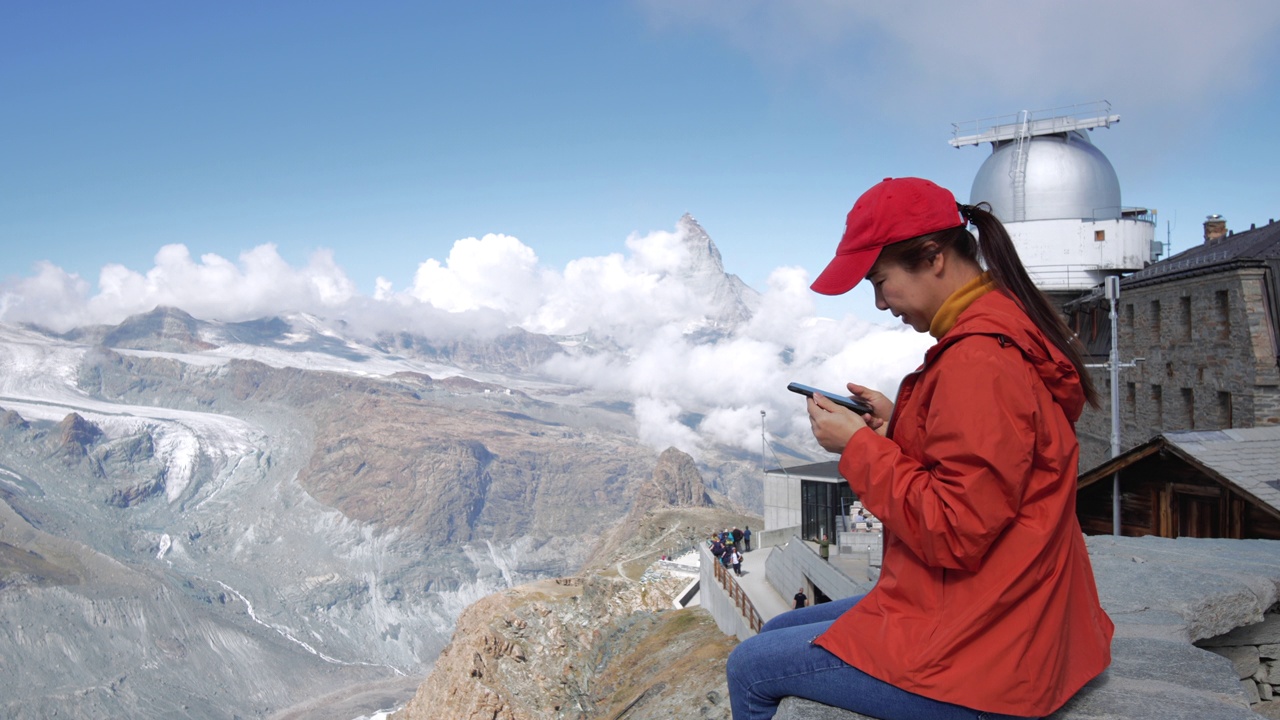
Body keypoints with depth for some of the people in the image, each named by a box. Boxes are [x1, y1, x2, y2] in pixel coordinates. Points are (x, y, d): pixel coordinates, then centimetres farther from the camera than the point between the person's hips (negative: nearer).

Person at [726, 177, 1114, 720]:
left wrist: (858, 447, -16)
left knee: (749, 669, 1)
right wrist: (897, 426, 4)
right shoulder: (1005, 327, 8)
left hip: (981, 658, -11)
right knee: (778, 632, 21)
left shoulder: (978, 360, -25)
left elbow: (954, 531, -25)